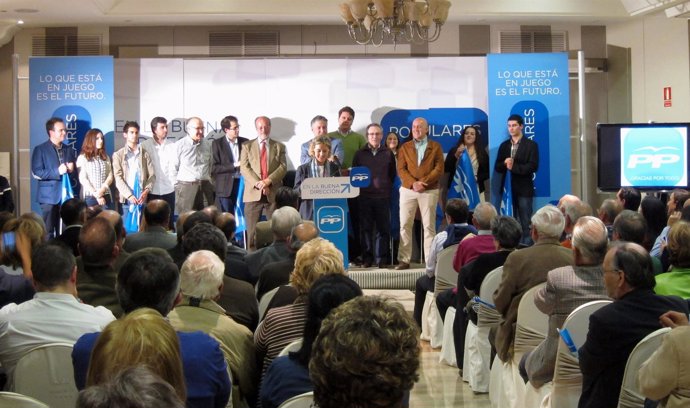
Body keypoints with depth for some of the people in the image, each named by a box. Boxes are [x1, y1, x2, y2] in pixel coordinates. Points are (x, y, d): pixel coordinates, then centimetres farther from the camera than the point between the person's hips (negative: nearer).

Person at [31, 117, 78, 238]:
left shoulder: (69, 149, 15)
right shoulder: (40, 149, -1)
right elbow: (36, 173, -10)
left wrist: (71, 170, -3)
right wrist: (57, 171, -17)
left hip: (66, 195, 4)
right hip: (49, 196, -4)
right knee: (48, 232, -2)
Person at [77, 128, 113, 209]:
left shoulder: (105, 157, 15)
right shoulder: (82, 157, 0)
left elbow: (110, 176, 8)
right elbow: (82, 179, -6)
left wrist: (103, 189, -11)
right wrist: (96, 194, -12)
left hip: (106, 196, 4)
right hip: (89, 196, -4)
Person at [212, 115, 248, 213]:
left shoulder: (245, 142, 8)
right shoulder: (217, 144, -1)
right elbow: (214, 168, -6)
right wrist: (234, 166, -13)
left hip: (243, 184, 3)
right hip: (226, 187, -3)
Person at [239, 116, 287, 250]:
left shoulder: (279, 147, 13)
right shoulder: (247, 146, 12)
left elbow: (283, 167, 2)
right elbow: (244, 167, 1)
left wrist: (268, 181, -13)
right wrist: (257, 183, -13)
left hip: (273, 193, 0)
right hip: (253, 193, 0)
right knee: (252, 230, -1)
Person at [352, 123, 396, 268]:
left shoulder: (388, 153, 9)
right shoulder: (359, 154, 9)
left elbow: (392, 174, 12)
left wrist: (386, 187, 6)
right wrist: (360, 186, 5)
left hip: (383, 196, 0)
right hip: (364, 196, 0)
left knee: (383, 228, -1)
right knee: (365, 228, 1)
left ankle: (382, 258, 3)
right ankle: (367, 258, 7)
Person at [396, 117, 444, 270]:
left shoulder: (435, 147, 6)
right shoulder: (405, 147, 11)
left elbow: (439, 169, -3)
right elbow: (401, 169, 2)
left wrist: (423, 182, -15)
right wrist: (413, 183, -15)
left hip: (429, 191, -2)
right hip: (408, 190, 2)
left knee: (429, 226, 0)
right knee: (405, 225, -1)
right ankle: (404, 260, 3)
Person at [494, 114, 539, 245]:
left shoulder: (531, 145, 0)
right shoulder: (504, 145, 13)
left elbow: (533, 166, -11)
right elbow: (497, 167, 8)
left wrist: (514, 166, -16)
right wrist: (505, 164, -14)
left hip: (524, 189, -4)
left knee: (525, 223, -3)